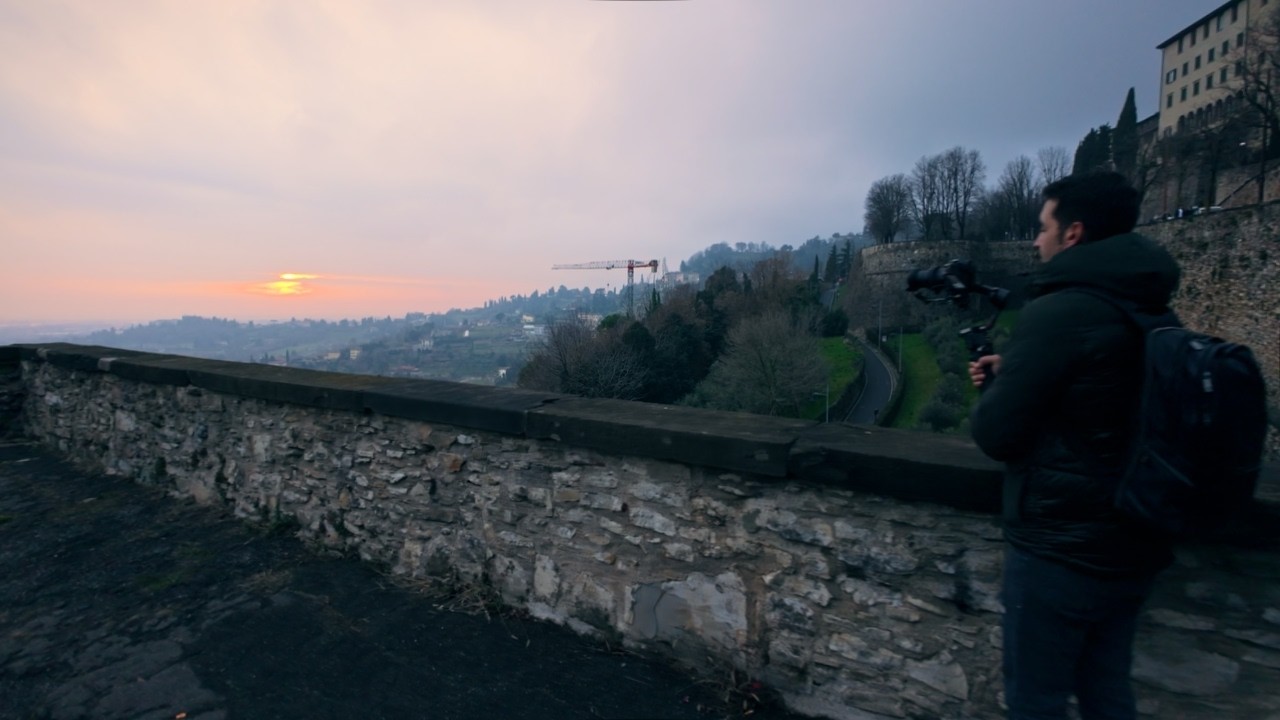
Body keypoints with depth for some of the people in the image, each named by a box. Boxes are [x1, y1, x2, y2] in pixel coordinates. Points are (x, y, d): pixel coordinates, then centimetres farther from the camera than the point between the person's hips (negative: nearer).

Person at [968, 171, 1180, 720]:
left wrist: (995, 384, 1)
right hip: (1134, 548, 8)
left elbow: (995, 435, -18)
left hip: (1060, 551, -8)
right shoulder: (1156, 315, 6)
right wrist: (1013, 376, 8)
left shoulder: (1057, 311, -20)